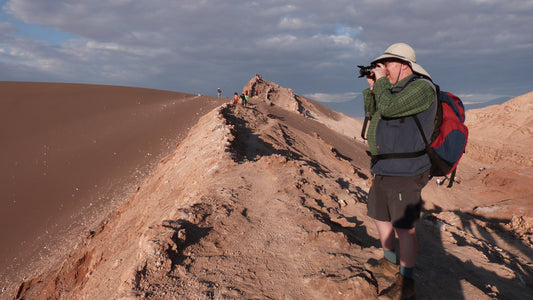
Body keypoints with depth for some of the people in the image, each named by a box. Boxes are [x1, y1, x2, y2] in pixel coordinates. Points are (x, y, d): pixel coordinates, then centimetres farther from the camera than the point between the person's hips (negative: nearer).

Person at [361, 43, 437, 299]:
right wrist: (372, 87, 8)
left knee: (404, 228, -1)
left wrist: (381, 81, -10)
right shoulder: (395, 89, 14)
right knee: (380, 218, 20)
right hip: (383, 170, 10)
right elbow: (372, 114, 18)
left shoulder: (422, 88, -14)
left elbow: (387, 108, -24)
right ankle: (390, 264, 39)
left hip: (405, 173, -9)